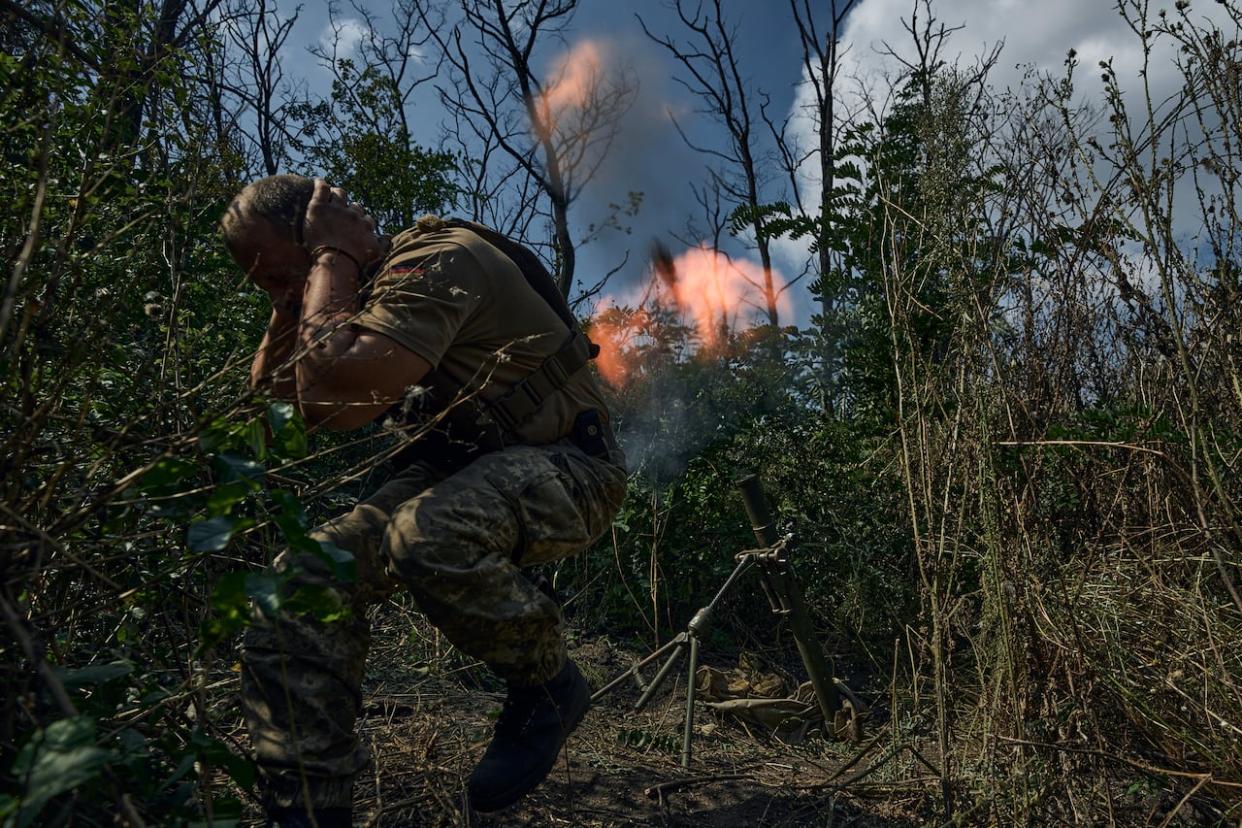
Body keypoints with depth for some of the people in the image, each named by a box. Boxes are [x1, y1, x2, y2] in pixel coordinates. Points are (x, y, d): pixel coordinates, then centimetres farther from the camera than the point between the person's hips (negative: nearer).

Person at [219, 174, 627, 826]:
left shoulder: (436, 259, -19)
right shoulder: (358, 295, 9)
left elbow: (332, 398, -32)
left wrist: (331, 259, -20)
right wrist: (286, 307, -1)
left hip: (563, 462, -8)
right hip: (462, 466, 8)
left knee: (426, 536, -38)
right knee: (305, 577, -11)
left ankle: (548, 685, -11)